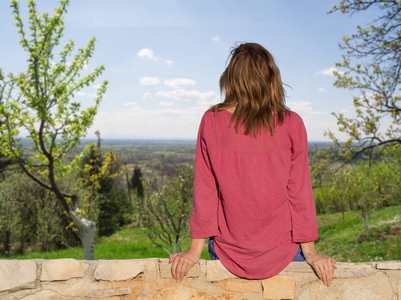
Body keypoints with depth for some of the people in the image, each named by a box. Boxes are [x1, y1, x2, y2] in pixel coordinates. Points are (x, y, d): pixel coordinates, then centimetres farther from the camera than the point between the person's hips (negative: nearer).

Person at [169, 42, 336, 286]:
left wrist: (195, 250, 3)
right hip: (280, 254, 0)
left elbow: (204, 191, -6)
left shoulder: (211, 122, -10)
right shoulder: (292, 125, -11)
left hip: (228, 254, 1)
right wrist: (310, 252, 5)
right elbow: (300, 191, -6)